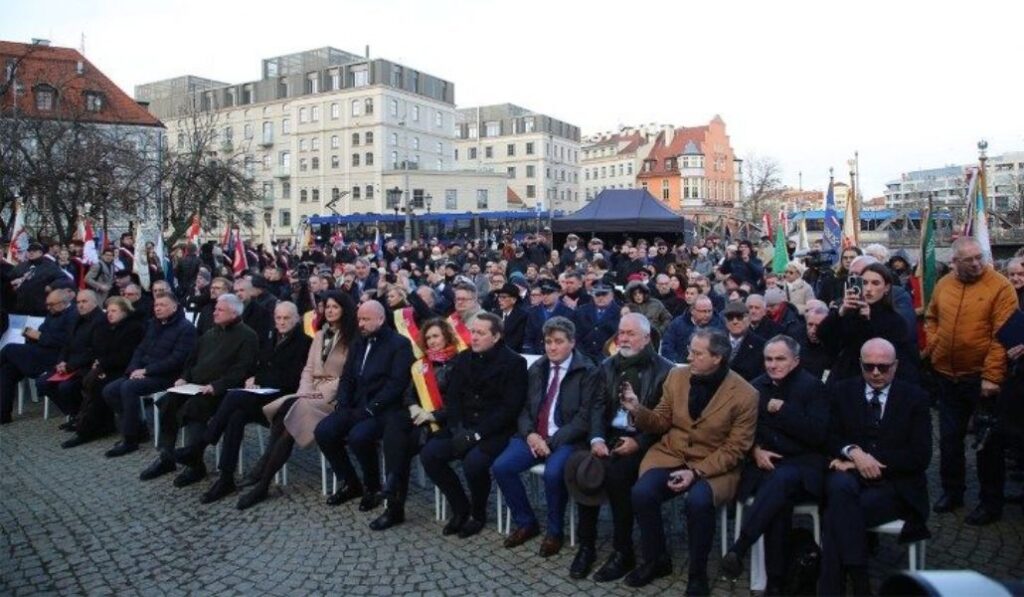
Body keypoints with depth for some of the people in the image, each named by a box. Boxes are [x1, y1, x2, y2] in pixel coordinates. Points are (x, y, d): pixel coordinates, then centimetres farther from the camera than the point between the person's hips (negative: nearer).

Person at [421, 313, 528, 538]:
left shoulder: (513, 362, -8)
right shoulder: (463, 358, 10)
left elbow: (510, 407, -14)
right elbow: (453, 397, 9)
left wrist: (477, 434, -20)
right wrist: (457, 428, -9)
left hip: (496, 431, -6)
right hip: (464, 427, 6)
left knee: (473, 462, -31)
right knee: (429, 454, -16)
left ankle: (478, 513, 0)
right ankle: (460, 507, 5)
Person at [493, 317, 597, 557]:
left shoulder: (587, 371, -5)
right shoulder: (536, 368, 13)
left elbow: (585, 417, -11)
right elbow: (524, 409, 13)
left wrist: (553, 441, -18)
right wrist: (530, 434, -8)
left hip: (566, 440, -5)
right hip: (534, 436, 6)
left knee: (553, 473, -33)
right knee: (501, 466, -15)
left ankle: (554, 531, -5)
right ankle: (526, 523, 6)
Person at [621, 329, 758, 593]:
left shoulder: (745, 395, -12)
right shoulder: (677, 376, 0)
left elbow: (734, 449, -10)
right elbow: (661, 422, 8)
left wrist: (697, 472, -21)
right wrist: (637, 410, -13)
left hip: (715, 465, -3)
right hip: (671, 454, 4)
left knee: (698, 501, -33)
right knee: (642, 492, -23)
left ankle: (698, 573, -6)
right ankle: (656, 560, 3)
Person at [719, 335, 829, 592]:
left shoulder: (812, 386, 1)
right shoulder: (757, 386, 14)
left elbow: (818, 435, -10)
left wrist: (782, 409, -13)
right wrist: (756, 449, -5)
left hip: (802, 464, -2)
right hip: (766, 462, 3)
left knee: (781, 479, -38)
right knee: (779, 498, -31)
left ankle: (738, 548, -40)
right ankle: (776, 579, -25)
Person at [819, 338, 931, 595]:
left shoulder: (915, 398, 7)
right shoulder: (843, 391, 12)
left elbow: (920, 457, -2)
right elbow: (829, 437, 6)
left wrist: (872, 459, -12)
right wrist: (853, 452, -16)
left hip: (894, 485, -1)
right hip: (850, 475, 2)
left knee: (836, 515, -30)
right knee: (840, 486, -36)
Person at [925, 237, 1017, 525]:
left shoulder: (1000, 286, -12)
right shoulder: (943, 284, 4)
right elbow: (931, 318, 18)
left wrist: (992, 376, -19)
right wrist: (933, 345, 1)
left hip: (982, 377, -5)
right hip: (946, 375, 5)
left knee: (988, 441, 7)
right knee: (949, 437, 14)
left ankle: (991, 503, 20)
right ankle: (952, 491, 30)